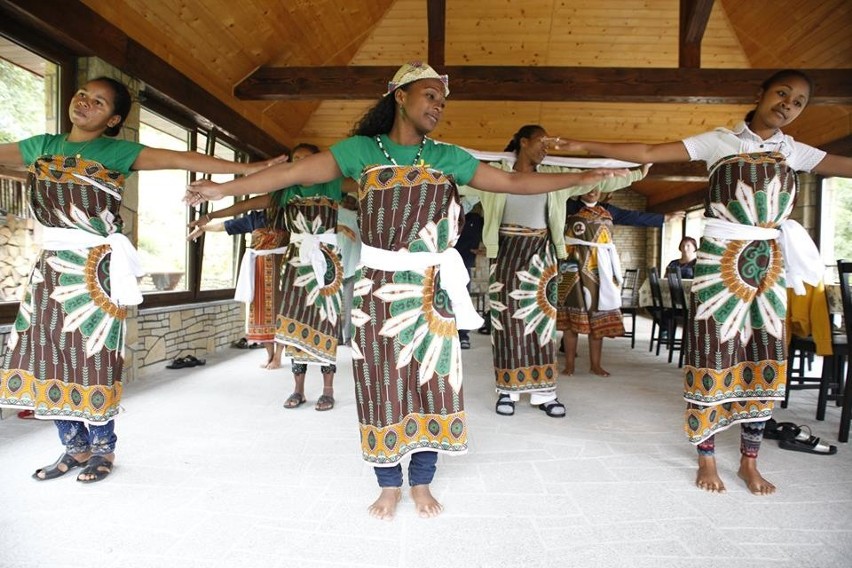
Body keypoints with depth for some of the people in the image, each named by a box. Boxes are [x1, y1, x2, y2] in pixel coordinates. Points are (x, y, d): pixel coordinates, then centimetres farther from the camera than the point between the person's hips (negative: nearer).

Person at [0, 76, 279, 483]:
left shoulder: (117, 152, -2)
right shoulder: (43, 146, 12)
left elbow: (182, 160, -12)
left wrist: (249, 169, -20)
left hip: (97, 269, -5)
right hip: (51, 266, 5)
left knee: (92, 356, 0)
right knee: (48, 352, 7)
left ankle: (102, 448, 17)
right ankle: (76, 446, 22)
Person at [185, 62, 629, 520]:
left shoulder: (447, 157, 7)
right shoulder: (362, 150, 1)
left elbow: (513, 182, 7)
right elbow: (294, 172, -3)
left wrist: (581, 178, 5)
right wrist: (224, 189, -7)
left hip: (432, 293, 2)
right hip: (378, 293, -2)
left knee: (431, 383, 7)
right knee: (382, 384, 7)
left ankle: (421, 482, 26)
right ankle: (389, 484, 24)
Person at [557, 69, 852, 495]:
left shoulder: (794, 152, 13)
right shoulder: (720, 141, 2)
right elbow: (648, 153, -4)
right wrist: (585, 147, -9)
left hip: (769, 263, 4)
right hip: (720, 258, -4)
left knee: (765, 359, 5)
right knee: (714, 352, -1)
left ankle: (749, 461, 19)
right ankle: (706, 457, 11)